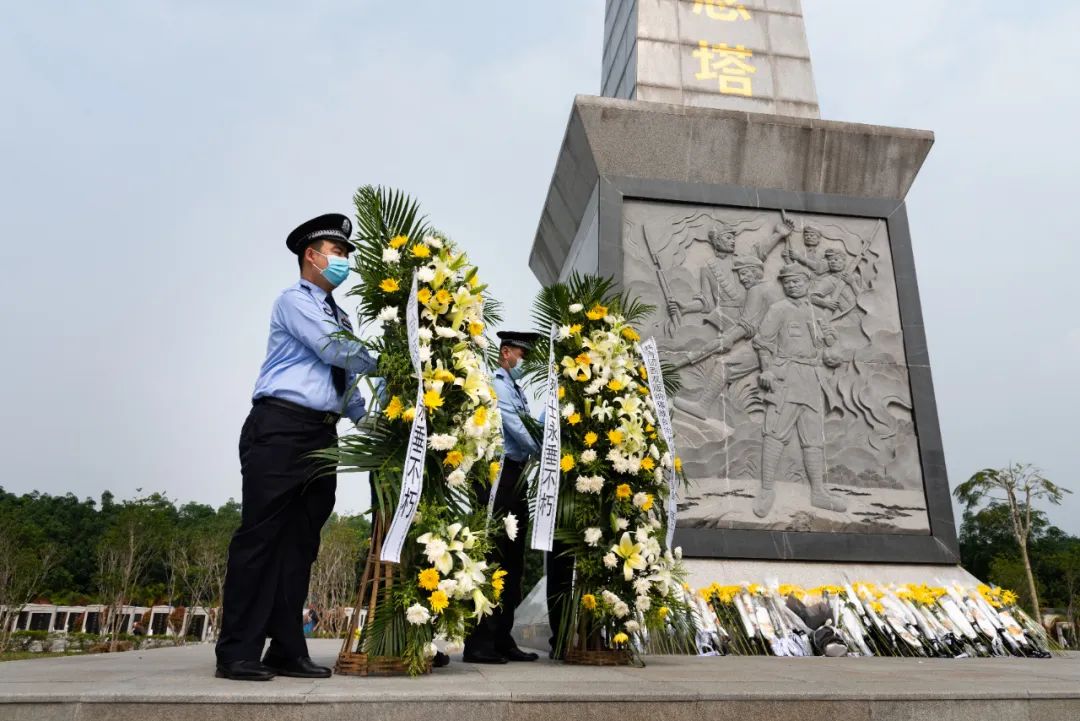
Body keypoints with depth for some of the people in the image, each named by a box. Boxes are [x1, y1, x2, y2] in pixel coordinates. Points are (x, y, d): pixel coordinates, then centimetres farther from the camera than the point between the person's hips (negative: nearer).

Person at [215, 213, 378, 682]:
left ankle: (287, 651, 12)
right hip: (280, 428, -8)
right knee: (261, 535, -6)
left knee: (301, 541, 6)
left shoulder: (340, 317, 23)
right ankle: (238, 653, 1)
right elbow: (334, 350, -13)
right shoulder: (294, 300, 0)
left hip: (323, 435, 8)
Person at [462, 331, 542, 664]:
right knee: (493, 557, -8)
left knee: (513, 560, 11)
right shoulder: (496, 382, -5)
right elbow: (511, 423, -15)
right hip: (498, 473, -9)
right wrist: (543, 451, -11)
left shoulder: (517, 389, 22)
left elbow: (528, 426, 15)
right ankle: (479, 643, -2)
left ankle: (502, 639, 19)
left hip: (516, 477, 9)